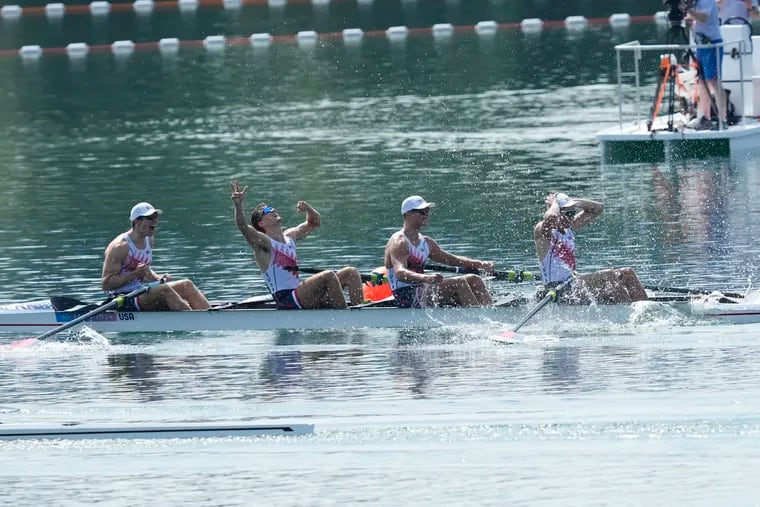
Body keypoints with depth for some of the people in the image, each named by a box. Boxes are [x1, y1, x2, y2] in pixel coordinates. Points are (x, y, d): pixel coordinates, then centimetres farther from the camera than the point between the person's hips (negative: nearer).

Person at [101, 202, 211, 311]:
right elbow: (106, 284, -18)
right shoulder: (120, 246, -17)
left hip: (142, 291, 9)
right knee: (165, 290, -30)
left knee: (186, 285, -4)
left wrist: (158, 279, 3)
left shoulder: (148, 240, 10)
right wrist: (134, 274, -28)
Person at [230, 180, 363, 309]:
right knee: (328, 276, -28)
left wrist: (308, 209, 6)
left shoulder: (290, 236, 19)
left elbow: (314, 222, 29)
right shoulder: (263, 242, -5)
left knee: (350, 273, 3)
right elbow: (244, 228, -24)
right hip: (287, 302, -9)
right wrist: (238, 205, -40)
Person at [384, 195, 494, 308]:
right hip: (406, 298, -9)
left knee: (474, 280, -3)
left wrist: (480, 264, 7)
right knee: (459, 283, -24)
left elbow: (452, 259, 23)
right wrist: (426, 278, -46)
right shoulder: (398, 242, -12)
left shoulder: (427, 243, 17)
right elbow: (400, 273, -28)